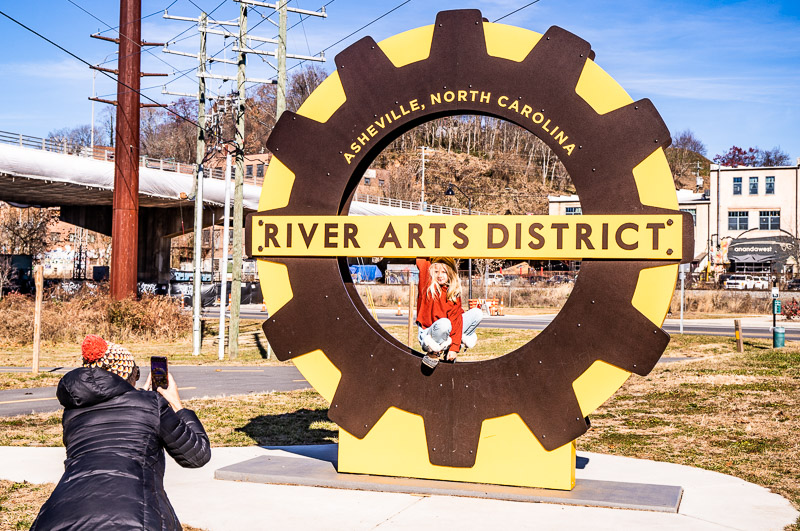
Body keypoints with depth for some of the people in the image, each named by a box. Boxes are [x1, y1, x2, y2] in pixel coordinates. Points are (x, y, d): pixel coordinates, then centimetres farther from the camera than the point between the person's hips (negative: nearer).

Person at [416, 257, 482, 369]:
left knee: (477, 313, -4)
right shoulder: (428, 286, -6)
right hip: (427, 334, -5)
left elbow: (456, 320, -6)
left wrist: (454, 348, -15)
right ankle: (434, 352, -11)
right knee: (444, 323, -39)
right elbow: (420, 260, -12)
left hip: (447, 334, 5)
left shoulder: (454, 292, 3)